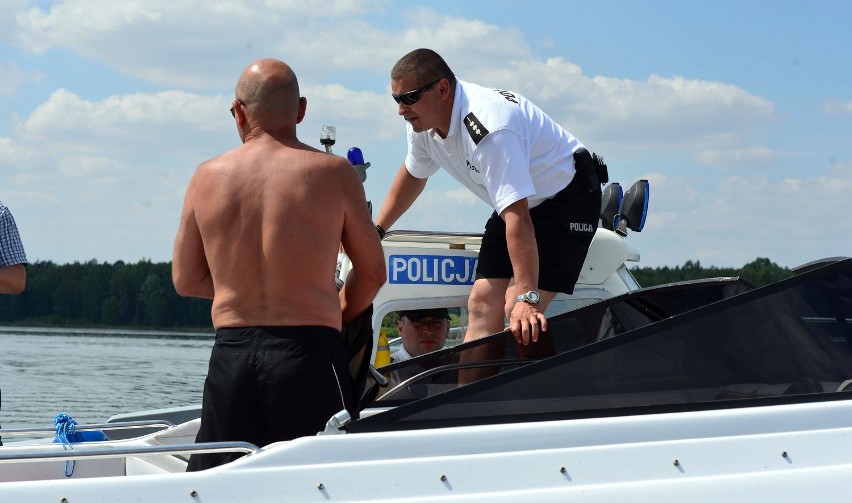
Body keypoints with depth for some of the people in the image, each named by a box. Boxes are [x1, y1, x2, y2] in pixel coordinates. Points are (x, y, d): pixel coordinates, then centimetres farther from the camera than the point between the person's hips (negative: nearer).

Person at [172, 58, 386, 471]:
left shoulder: (207, 176, 5)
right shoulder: (334, 173, -2)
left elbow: (185, 279, 13)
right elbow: (371, 273, 7)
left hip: (230, 354, 3)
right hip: (308, 353, -3)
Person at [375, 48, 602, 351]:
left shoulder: (488, 130, -35)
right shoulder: (422, 122, -7)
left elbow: (517, 215, -41)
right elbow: (413, 175, 17)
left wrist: (526, 298, -46)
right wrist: (375, 230, 17)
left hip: (565, 193, -9)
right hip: (521, 200, 9)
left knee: (519, 315, -24)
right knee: (482, 305, -2)